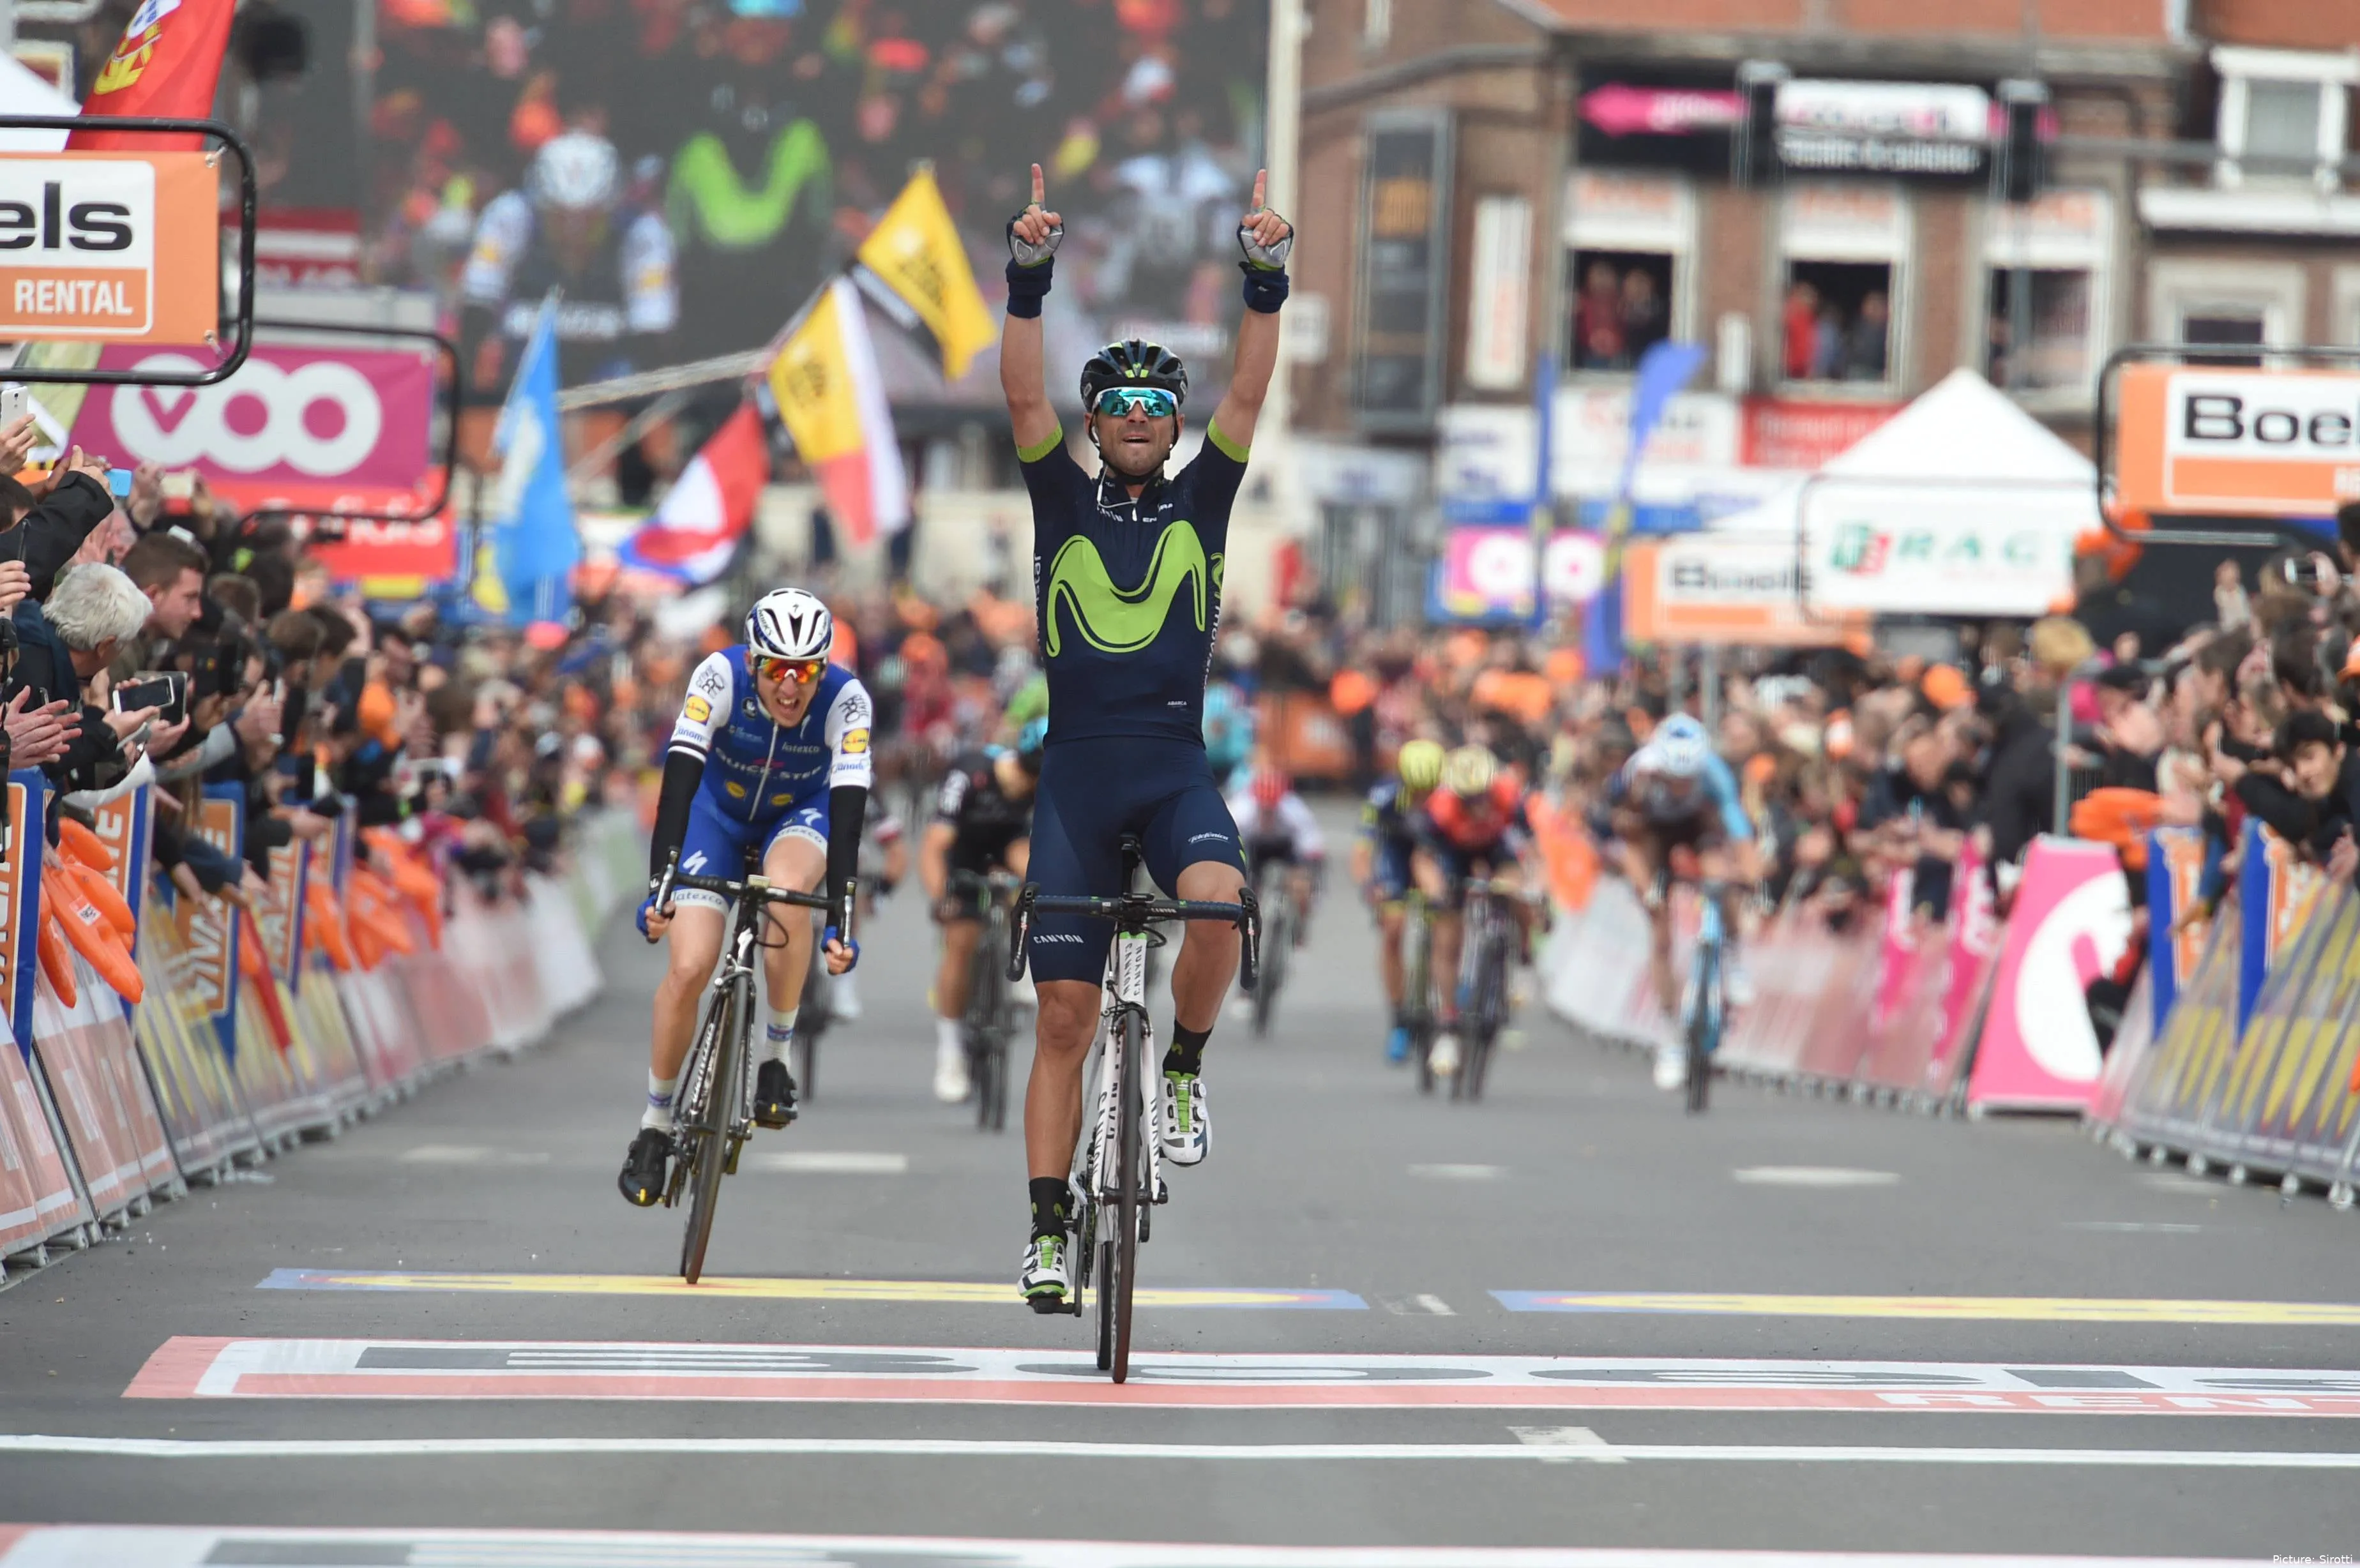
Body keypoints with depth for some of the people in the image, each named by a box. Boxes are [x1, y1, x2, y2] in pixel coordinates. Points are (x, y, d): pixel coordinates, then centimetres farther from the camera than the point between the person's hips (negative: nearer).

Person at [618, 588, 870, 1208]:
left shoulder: (846, 700, -30)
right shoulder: (721, 677, -31)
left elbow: (848, 815, -36)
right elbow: (678, 782, -36)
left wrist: (841, 920, -45)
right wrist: (658, 885, -46)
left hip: (800, 814, 0)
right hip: (720, 813, 0)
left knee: (787, 888, -36)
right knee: (688, 968, -15)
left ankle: (778, 1056, -17)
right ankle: (655, 1124, 5)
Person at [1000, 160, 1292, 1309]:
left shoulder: (1201, 500, 10)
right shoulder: (1063, 500, 8)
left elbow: (1248, 395, -1)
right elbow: (1022, 397, -5)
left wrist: (1265, 279, -12)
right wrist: (1028, 280, -16)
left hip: (1175, 762, 0)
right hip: (1076, 768, 0)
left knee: (1218, 904, -32)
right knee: (1063, 1013, -1)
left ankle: (1184, 1067, -4)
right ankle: (1048, 1228, 6)